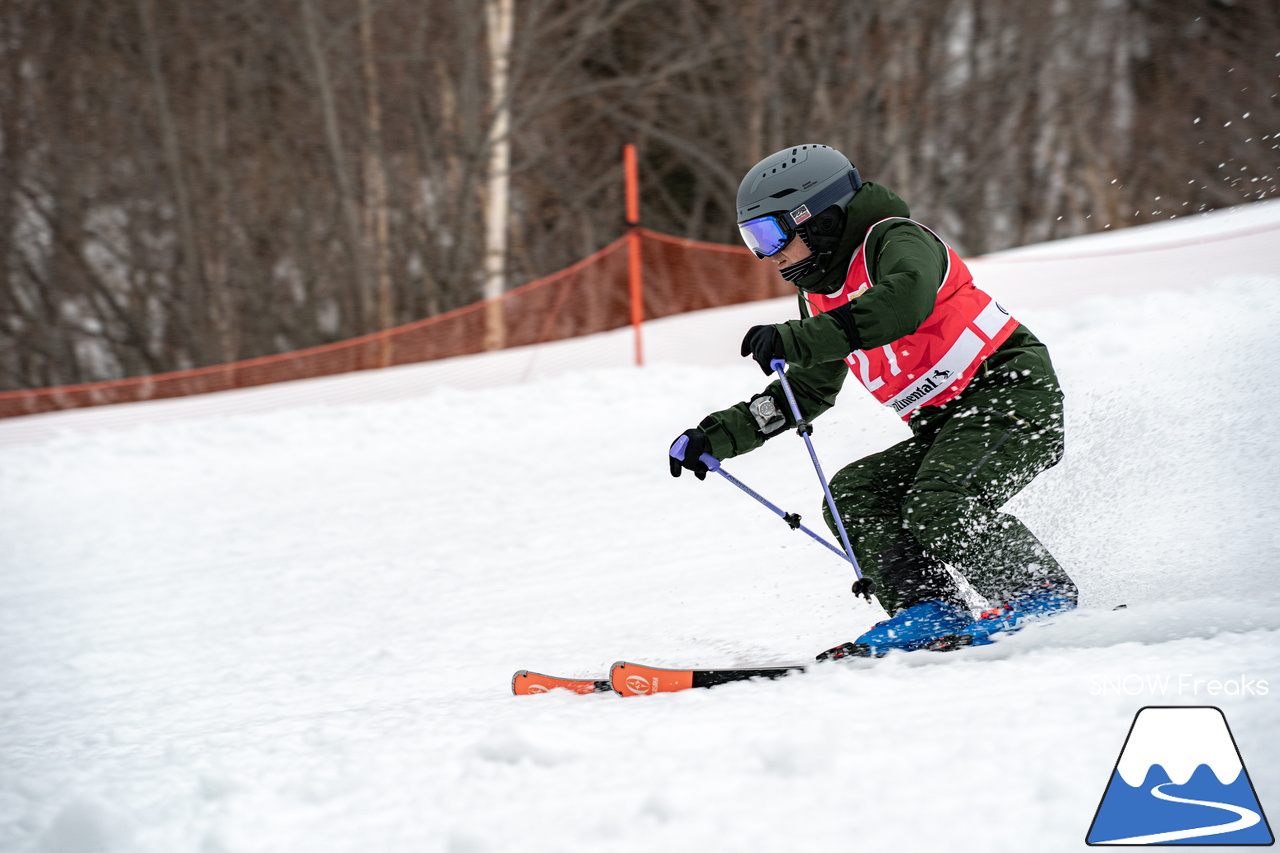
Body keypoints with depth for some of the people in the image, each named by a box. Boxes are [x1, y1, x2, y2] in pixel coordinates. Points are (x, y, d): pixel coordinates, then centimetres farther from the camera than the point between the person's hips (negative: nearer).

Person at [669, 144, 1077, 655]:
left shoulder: (896, 240, -12)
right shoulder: (823, 297, 15)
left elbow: (905, 300, -35)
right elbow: (807, 392, 23)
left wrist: (795, 339, -39)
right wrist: (717, 437, 13)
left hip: (1011, 388, -9)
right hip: (944, 426, 9)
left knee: (939, 506, -27)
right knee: (852, 497, -4)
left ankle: (1043, 596, -13)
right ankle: (929, 607, -10)